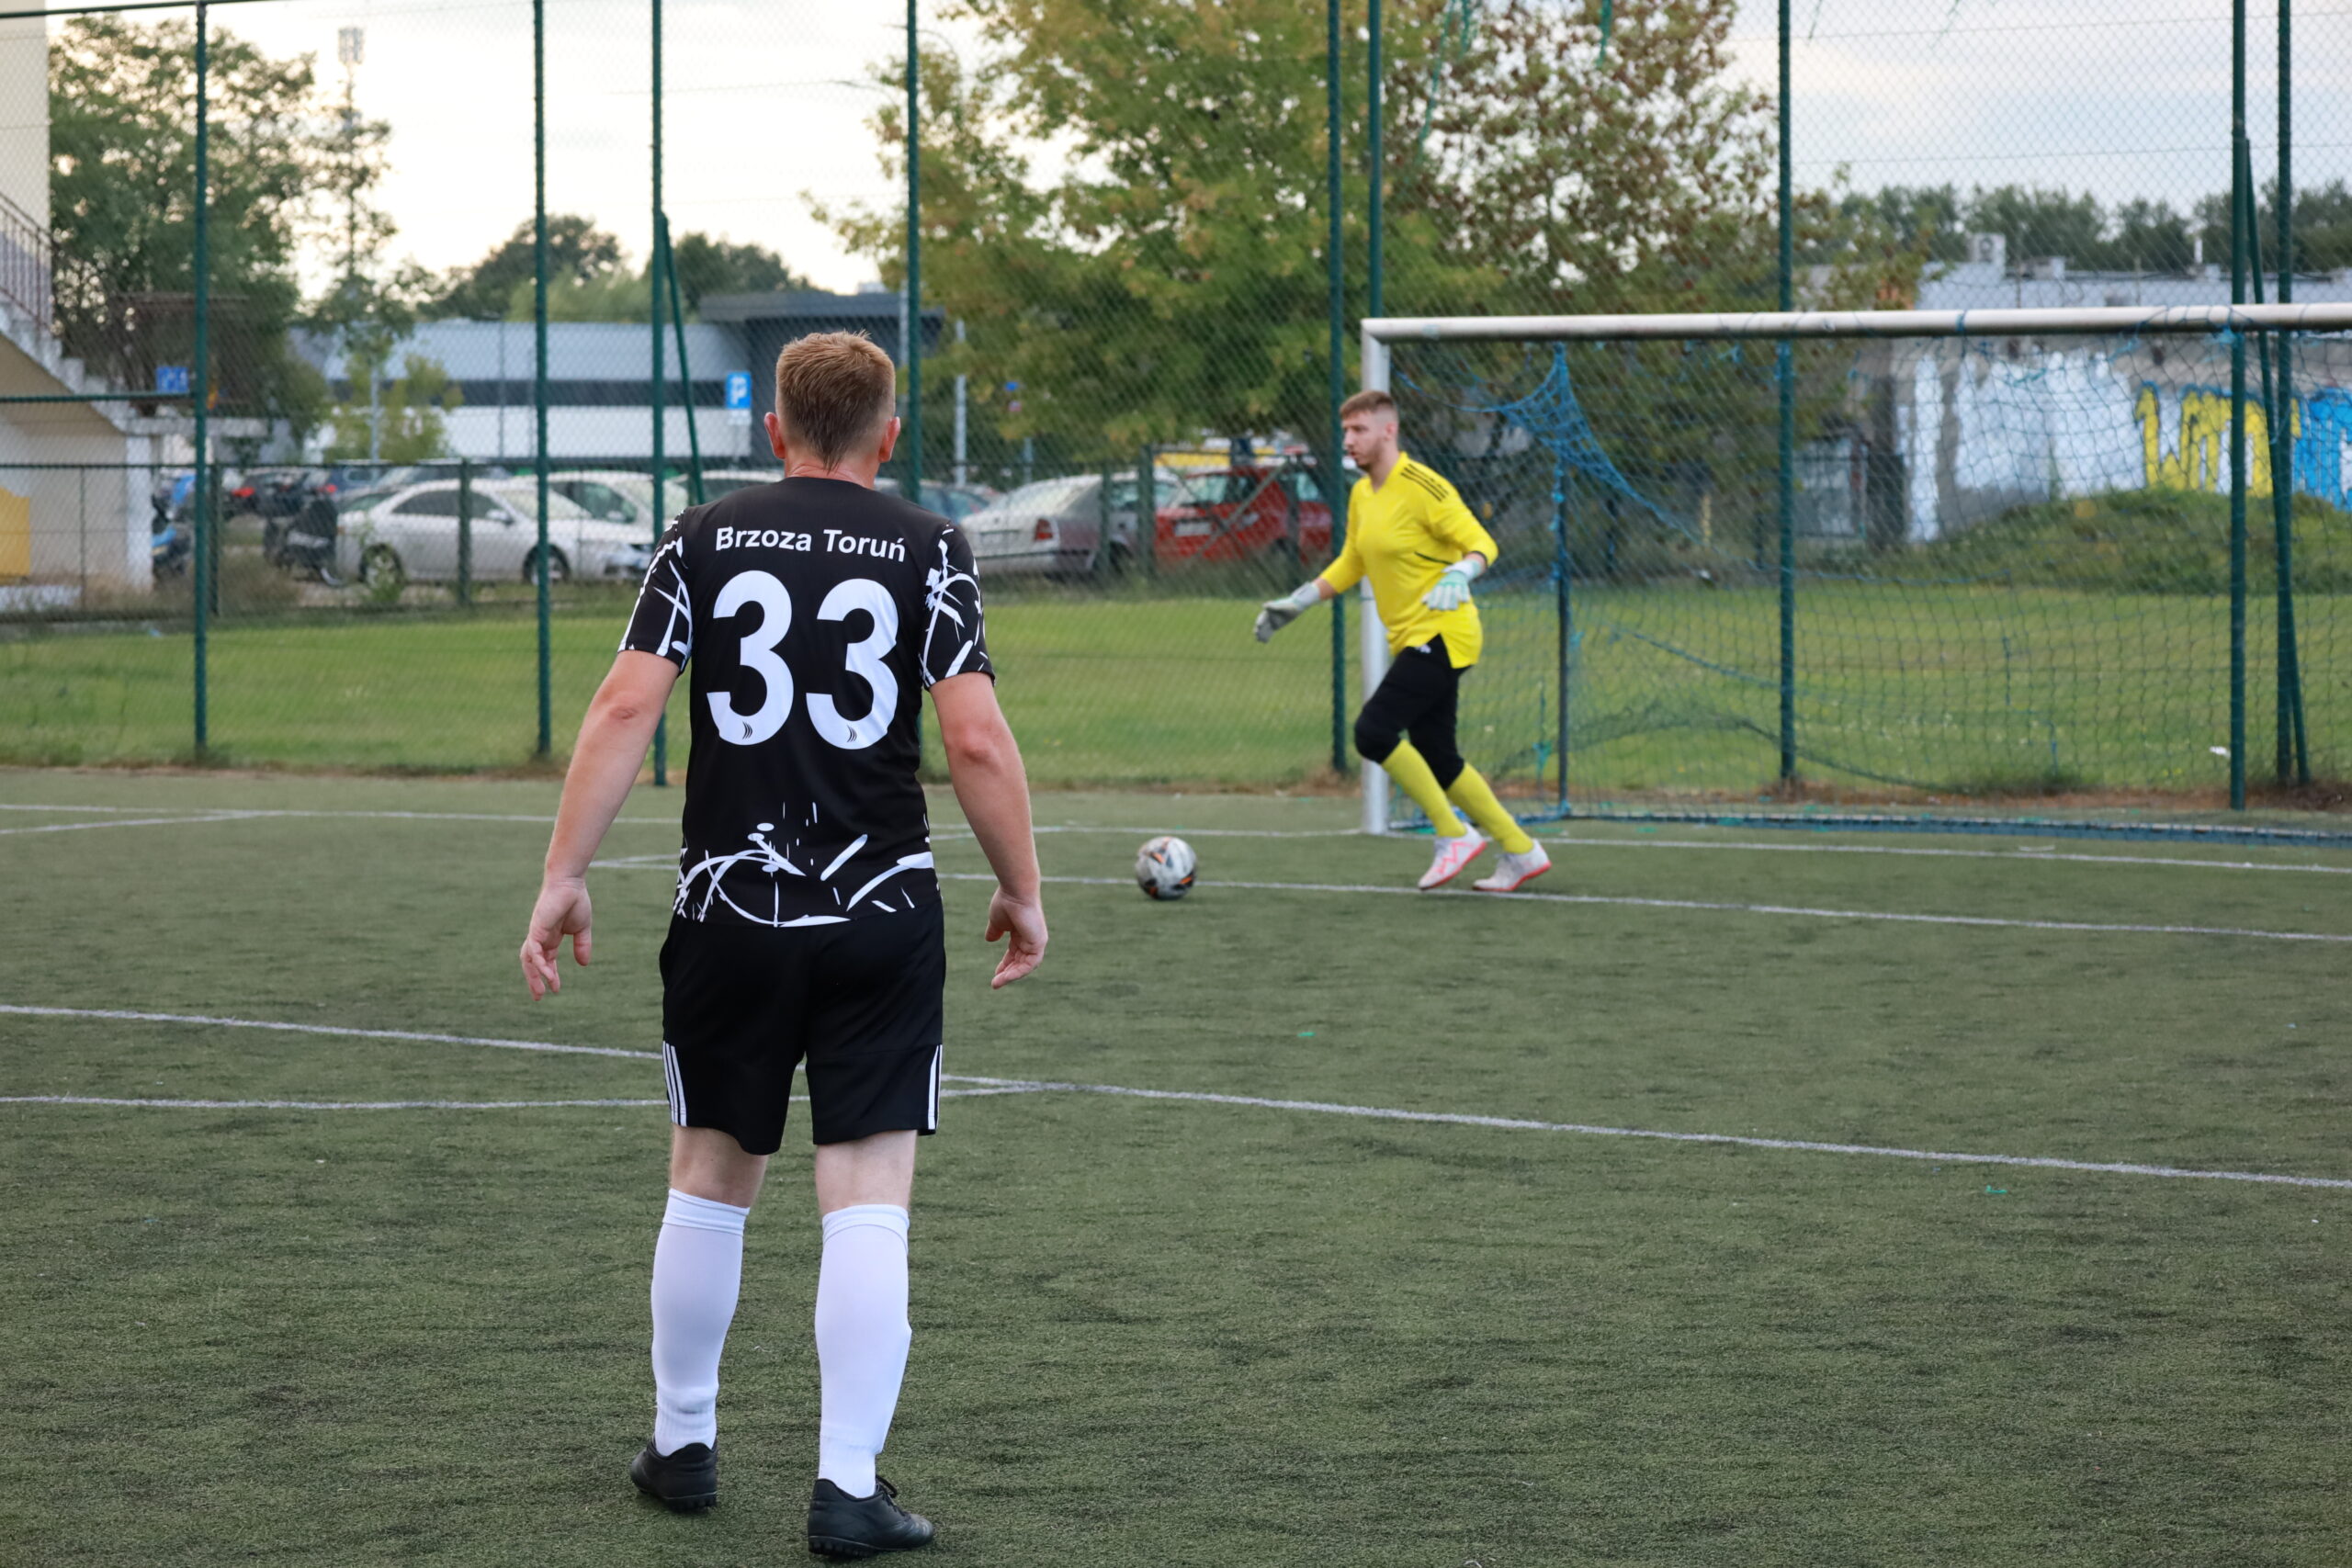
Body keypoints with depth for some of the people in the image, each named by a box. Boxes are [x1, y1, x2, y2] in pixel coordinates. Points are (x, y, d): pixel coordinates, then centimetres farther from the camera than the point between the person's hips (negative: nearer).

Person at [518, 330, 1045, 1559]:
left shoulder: (705, 540, 3)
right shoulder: (926, 550, -1)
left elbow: (625, 708, -5)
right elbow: (976, 738, -8)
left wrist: (563, 878, -2)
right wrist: (1020, 892, 3)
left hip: (729, 915, 2)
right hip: (882, 918, -2)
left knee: (710, 1181, 18)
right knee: (868, 1203, 0)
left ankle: (683, 1445, 28)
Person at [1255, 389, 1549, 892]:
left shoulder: (1422, 486, -14)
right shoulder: (1361, 496, 13)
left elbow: (1480, 543, -16)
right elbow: (1350, 565, 26)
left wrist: (1458, 576, -36)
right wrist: (1296, 603, 21)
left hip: (1441, 635, -9)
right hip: (1411, 641, 9)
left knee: (1373, 731, -19)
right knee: (1438, 760, 10)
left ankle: (1454, 835, -9)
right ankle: (1521, 853, 20)